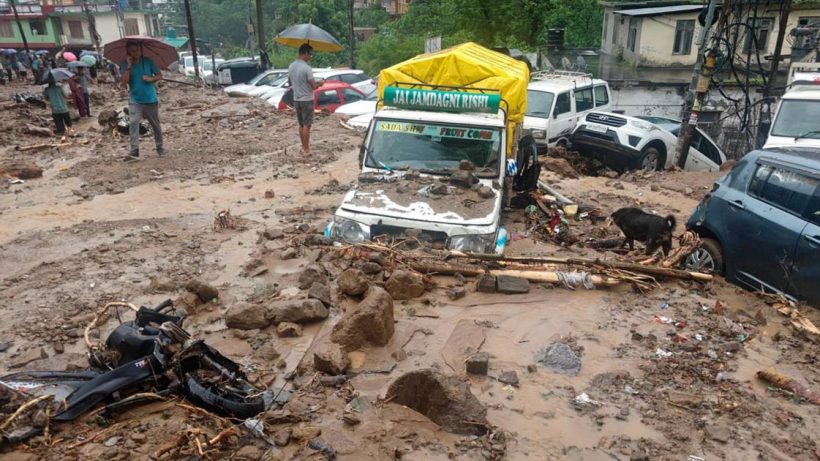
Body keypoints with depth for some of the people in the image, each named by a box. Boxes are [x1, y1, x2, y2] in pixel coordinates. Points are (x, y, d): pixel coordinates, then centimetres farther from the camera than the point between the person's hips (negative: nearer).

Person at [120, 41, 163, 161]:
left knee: (156, 125, 11)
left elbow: (160, 75, 4)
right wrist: (129, 66, -17)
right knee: (133, 123, -18)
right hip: (135, 101, -1)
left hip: (151, 100, 1)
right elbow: (124, 81, -12)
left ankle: (160, 148, 27)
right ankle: (134, 151, -23)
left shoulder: (148, 61, 0)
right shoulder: (125, 65, -1)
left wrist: (151, 78, -16)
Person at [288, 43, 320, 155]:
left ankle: (304, 147, 23)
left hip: (296, 100, 7)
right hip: (306, 100, -7)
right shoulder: (306, 68, -19)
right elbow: (314, 86, -18)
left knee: (301, 125, 15)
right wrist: (320, 83, 2)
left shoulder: (291, 66, 4)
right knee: (306, 126, -1)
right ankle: (306, 150, 3)